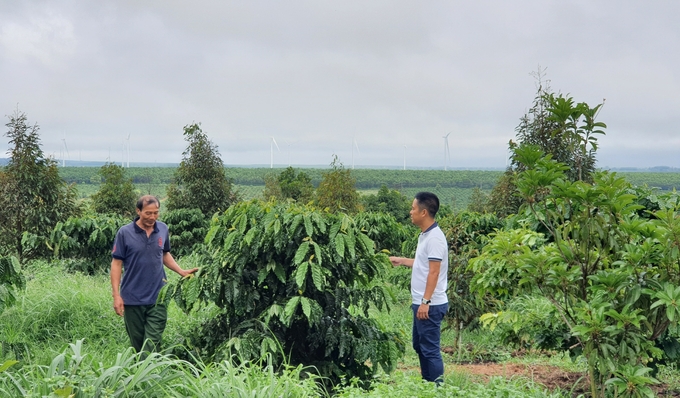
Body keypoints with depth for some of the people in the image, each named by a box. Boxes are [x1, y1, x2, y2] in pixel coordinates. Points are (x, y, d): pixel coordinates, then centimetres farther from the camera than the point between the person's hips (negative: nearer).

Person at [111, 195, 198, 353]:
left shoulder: (163, 229, 3)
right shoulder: (125, 233, -6)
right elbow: (117, 264, -5)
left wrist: (182, 272, 4)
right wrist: (116, 295, -10)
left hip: (157, 298, 1)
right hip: (132, 299, -1)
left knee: (152, 344, -7)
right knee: (137, 343, 10)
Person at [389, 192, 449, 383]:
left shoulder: (434, 237, -18)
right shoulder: (425, 235, 12)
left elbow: (434, 271, -22)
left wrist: (425, 301, -24)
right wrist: (401, 261, 31)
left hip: (431, 305, -10)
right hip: (421, 303, 10)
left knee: (430, 349, -5)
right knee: (419, 346, 17)